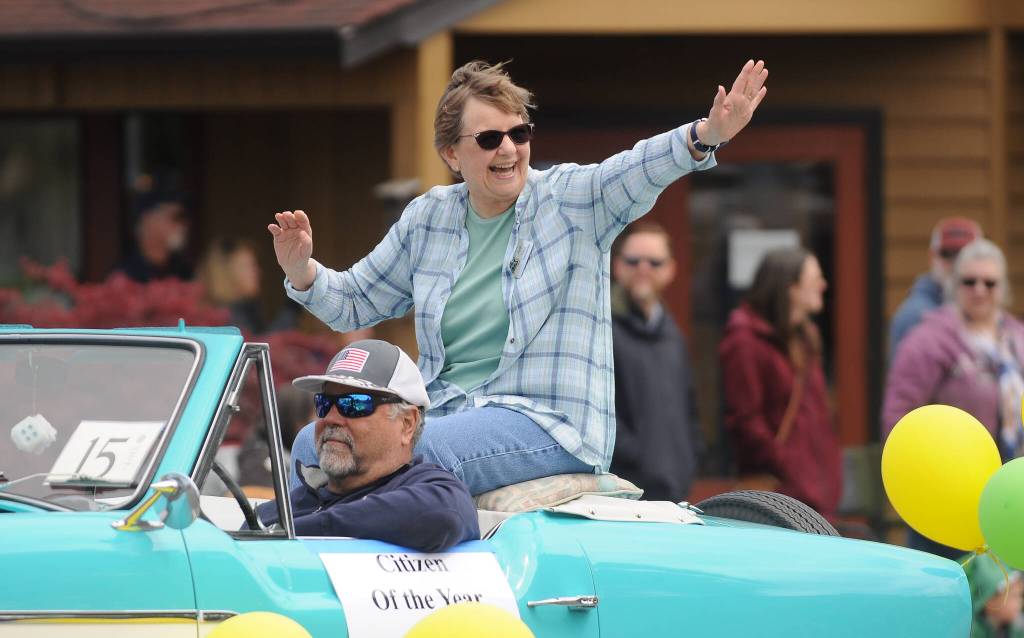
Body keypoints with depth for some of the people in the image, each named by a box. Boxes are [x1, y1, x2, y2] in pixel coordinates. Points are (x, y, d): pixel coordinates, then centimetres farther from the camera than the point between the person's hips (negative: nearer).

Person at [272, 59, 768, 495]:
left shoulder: (570, 200, -1)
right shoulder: (427, 218, 12)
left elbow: (640, 170, -20)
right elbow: (356, 302, 22)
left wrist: (705, 137, -41)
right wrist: (302, 274, 1)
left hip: (550, 424, -5)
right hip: (443, 410, 5)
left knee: (408, 455, -30)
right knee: (317, 444, -13)